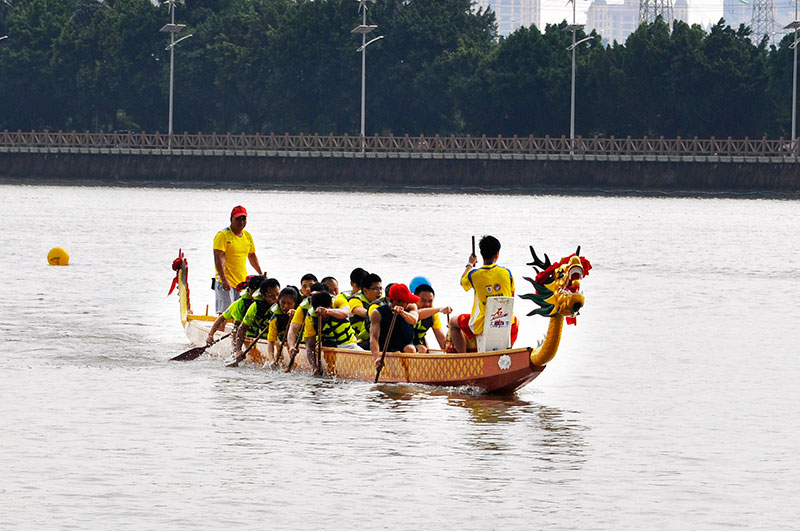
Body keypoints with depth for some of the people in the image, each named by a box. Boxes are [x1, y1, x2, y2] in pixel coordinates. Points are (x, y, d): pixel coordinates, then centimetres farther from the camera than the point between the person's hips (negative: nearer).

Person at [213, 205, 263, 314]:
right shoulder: (223, 235, -9)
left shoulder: (247, 236, 14)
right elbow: (218, 259, -17)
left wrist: (261, 275, 26)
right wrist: (224, 279, -26)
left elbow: (252, 256, 28)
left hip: (242, 283, 7)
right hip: (226, 282, -7)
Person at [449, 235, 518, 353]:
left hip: (482, 326, -2)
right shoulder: (506, 272, -6)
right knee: (515, 320, 40)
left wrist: (470, 265, 30)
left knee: (453, 322, 23)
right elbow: (512, 297, 8)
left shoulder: (474, 274, -11)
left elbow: (463, 282, 14)